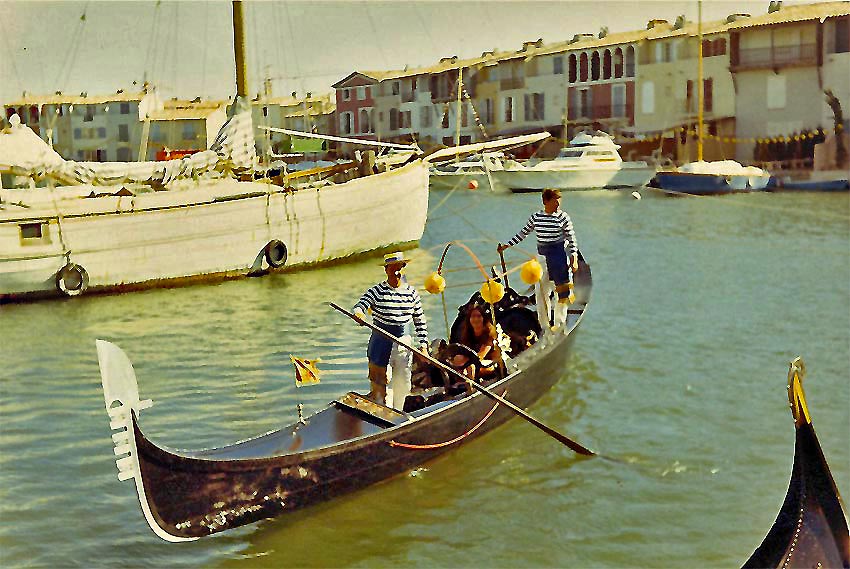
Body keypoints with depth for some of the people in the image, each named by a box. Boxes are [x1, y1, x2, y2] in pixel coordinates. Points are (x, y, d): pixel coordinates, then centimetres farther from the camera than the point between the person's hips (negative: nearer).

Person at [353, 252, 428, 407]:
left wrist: (423, 345, 4)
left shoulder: (411, 293, 3)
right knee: (378, 383, 0)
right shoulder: (377, 291, -7)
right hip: (380, 342, -3)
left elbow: (420, 321, 9)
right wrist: (359, 314, -43)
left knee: (402, 383, 10)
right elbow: (359, 306, -19)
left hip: (402, 342, 3)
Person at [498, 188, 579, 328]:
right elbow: (523, 233, 13)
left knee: (563, 290, -3)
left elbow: (571, 238, -2)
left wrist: (574, 258, -10)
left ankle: (559, 324, 5)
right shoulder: (536, 217, 5)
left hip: (559, 254, -3)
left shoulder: (562, 217, -3)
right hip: (541, 255, 3)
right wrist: (506, 246, 13)